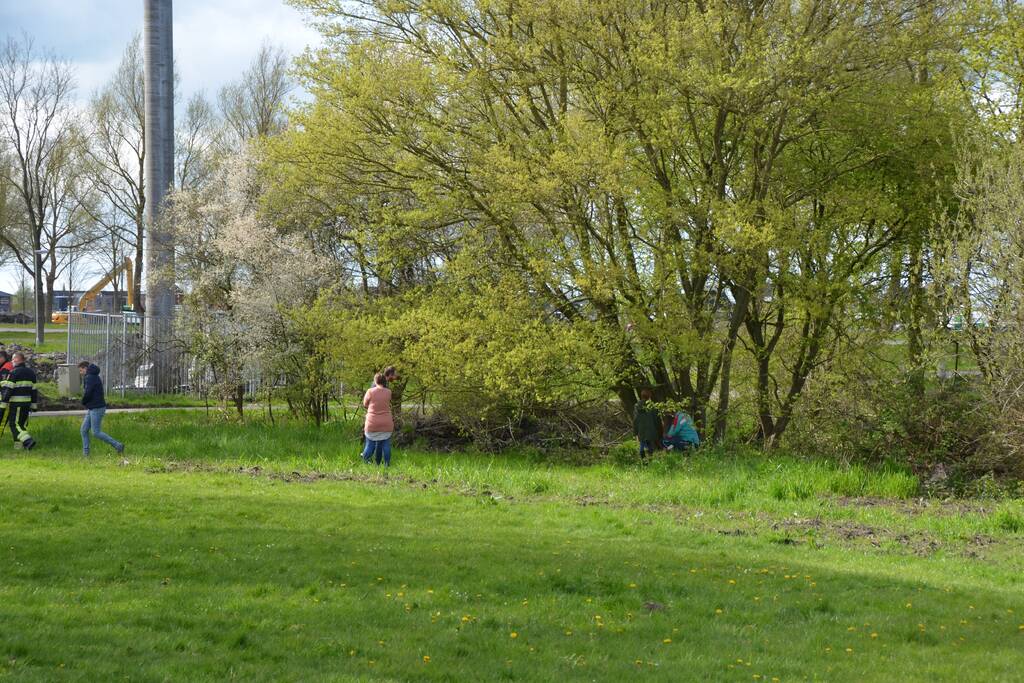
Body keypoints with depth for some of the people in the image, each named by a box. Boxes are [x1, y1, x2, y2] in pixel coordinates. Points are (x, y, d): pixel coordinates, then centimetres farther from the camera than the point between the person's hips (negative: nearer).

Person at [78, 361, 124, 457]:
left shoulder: (90, 377, -15)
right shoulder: (94, 377, 17)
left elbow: (87, 393, -22)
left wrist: (83, 402, -2)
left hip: (97, 409, -10)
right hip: (92, 409, 10)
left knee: (96, 432, -8)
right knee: (84, 429, 8)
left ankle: (118, 445, -4)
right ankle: (85, 453, 7)